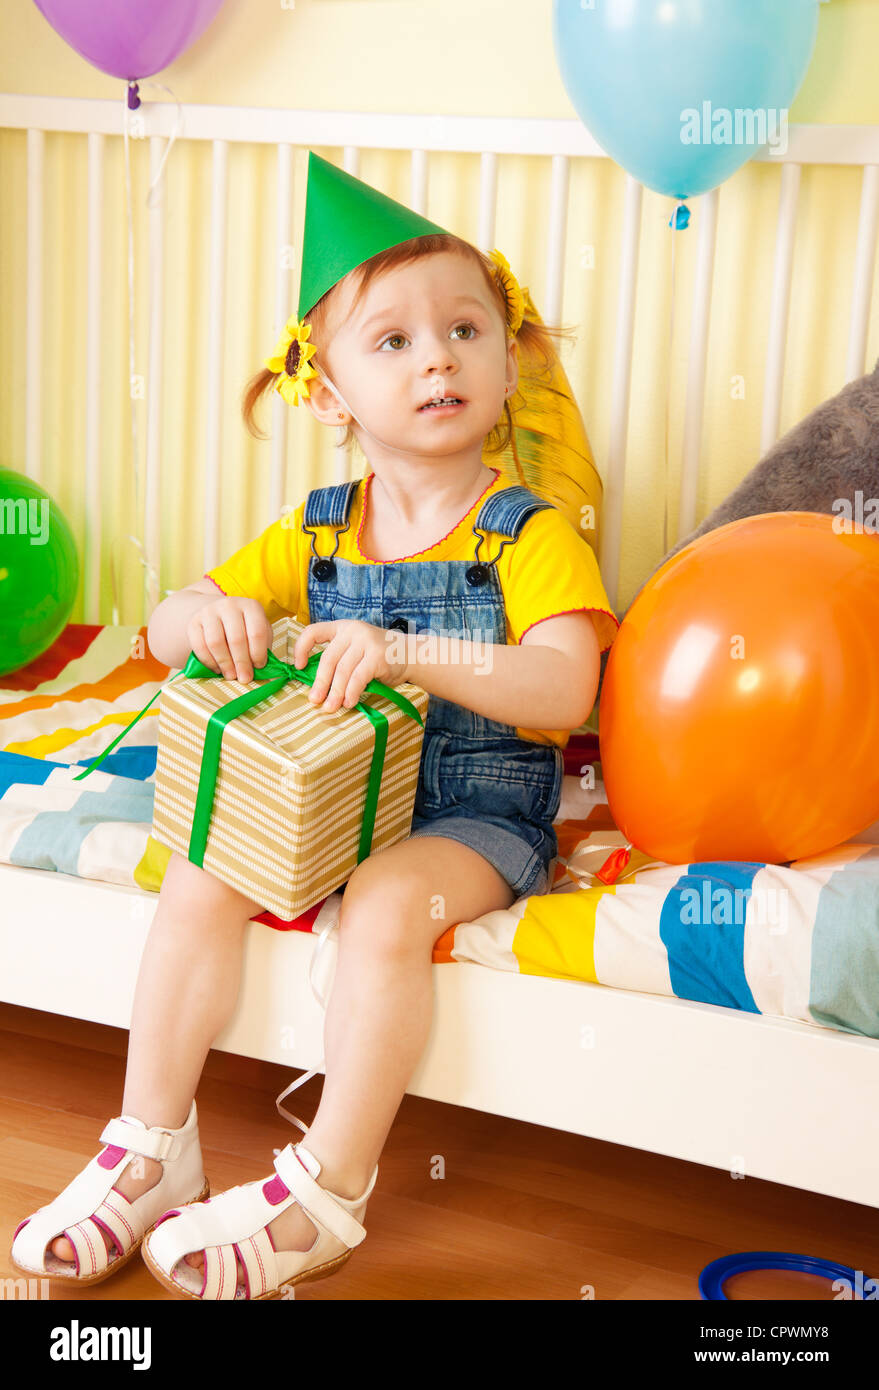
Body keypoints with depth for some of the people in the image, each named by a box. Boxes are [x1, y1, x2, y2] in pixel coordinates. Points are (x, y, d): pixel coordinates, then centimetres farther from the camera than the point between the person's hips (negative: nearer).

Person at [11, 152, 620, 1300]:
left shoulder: (531, 536, -8)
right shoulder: (315, 537, 6)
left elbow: (564, 691, -24)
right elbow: (167, 633, 6)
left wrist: (403, 650, -36)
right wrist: (202, 613, -21)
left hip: (476, 806, -4)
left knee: (387, 905, -32)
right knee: (199, 881, -17)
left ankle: (328, 1195, -20)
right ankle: (151, 1150, -6)